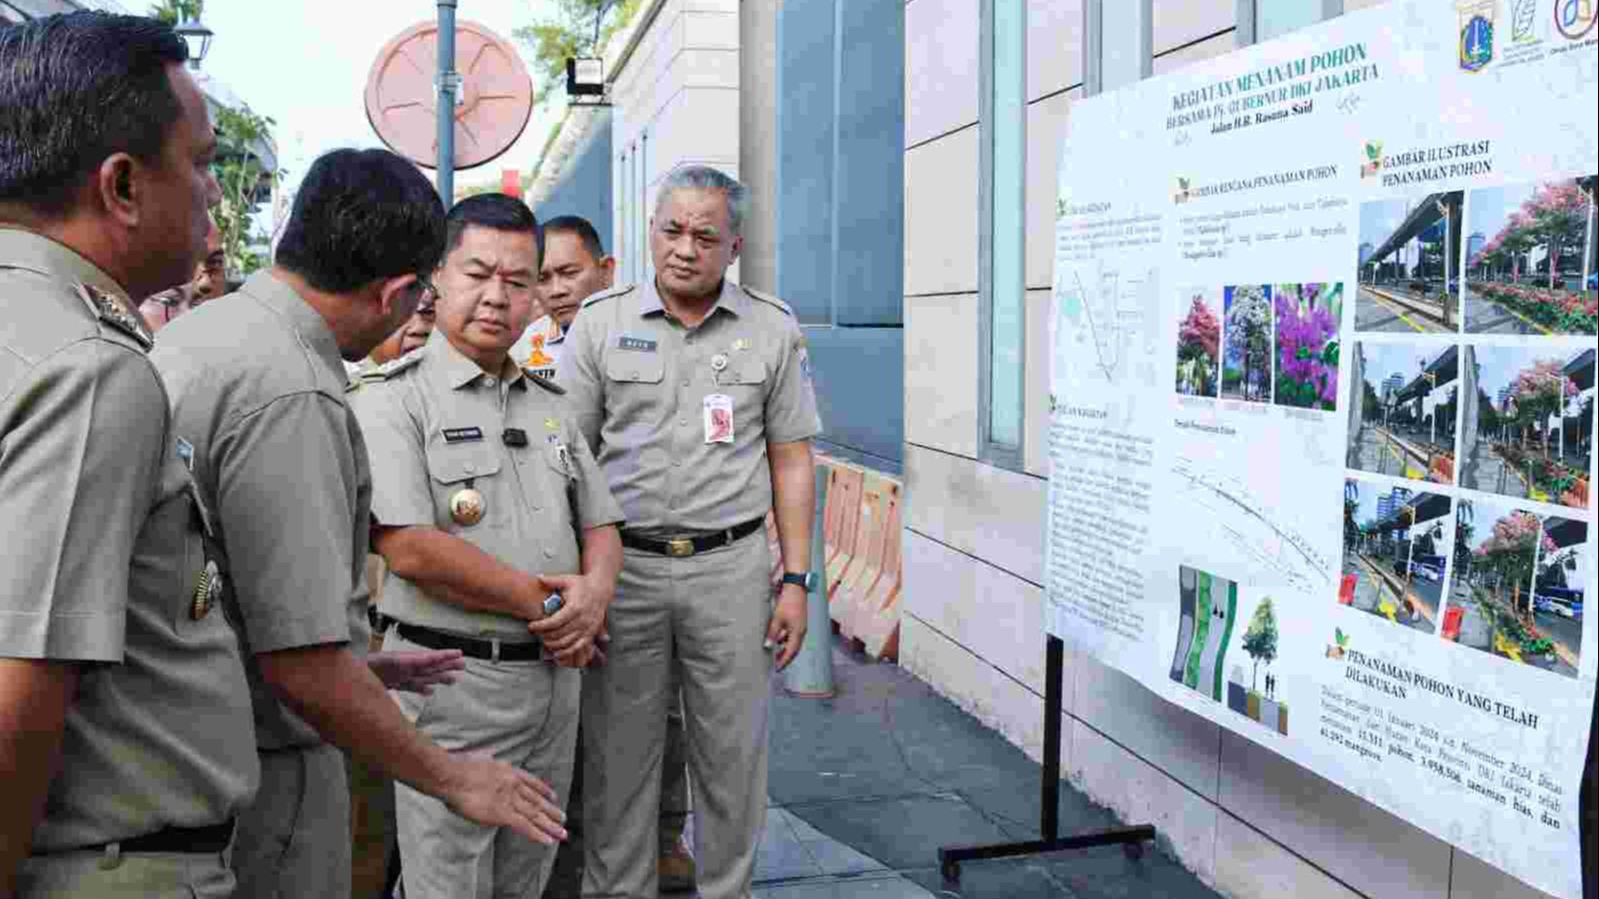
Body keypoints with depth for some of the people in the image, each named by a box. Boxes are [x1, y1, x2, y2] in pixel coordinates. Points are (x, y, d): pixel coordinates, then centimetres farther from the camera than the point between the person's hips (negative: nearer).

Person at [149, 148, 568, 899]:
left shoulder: (194, 330, 5)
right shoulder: (292, 396, -25)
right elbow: (303, 667, -28)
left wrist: (358, 665, 18)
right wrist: (452, 778, -15)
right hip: (261, 773, -9)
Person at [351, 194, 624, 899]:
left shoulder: (547, 404, 13)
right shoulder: (394, 397, -9)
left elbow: (600, 525, 15)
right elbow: (412, 550, -20)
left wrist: (593, 596, -7)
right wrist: (542, 604, -14)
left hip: (555, 677, 7)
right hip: (454, 678, -6)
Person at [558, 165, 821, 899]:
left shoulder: (774, 332, 3)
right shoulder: (600, 323, 2)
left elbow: (791, 461, 5)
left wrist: (796, 582, 0)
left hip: (730, 568, 0)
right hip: (622, 564, 0)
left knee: (732, 758, 10)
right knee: (618, 755, 10)